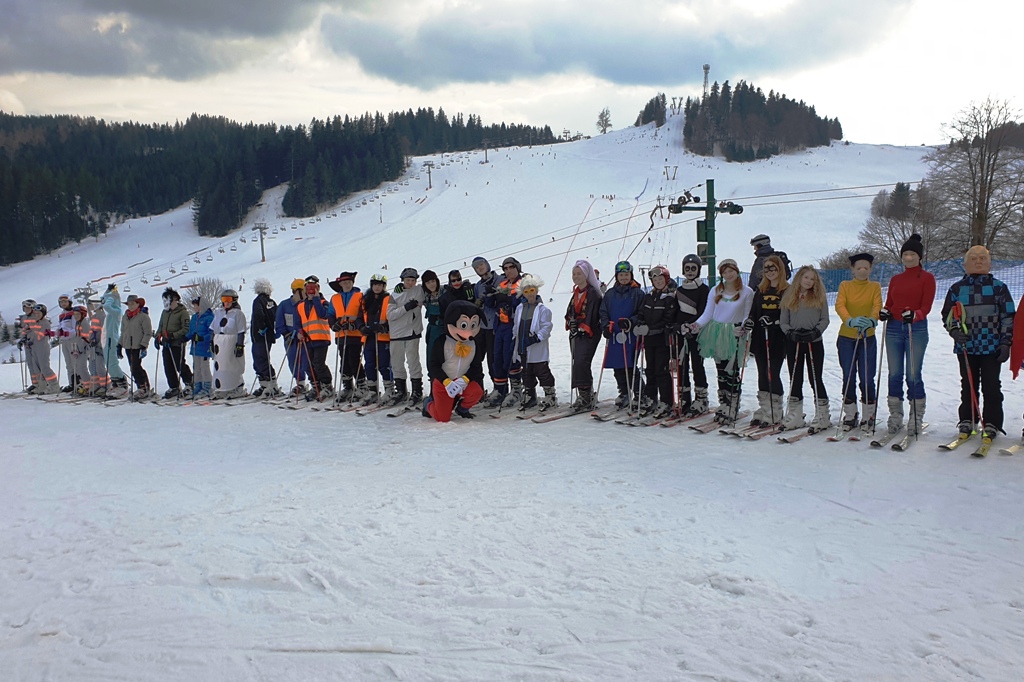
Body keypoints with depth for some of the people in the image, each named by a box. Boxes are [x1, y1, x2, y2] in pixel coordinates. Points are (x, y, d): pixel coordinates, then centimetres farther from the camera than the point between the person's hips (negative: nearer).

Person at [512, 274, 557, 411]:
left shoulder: (543, 309, -8)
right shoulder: (520, 308, 10)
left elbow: (546, 327, -12)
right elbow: (516, 326, 19)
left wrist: (538, 337, -21)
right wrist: (515, 337, 11)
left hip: (538, 349, -6)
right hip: (523, 348, 6)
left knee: (542, 372, -2)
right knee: (527, 372, 14)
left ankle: (550, 396, 8)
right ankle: (529, 396, 25)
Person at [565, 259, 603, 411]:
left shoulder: (593, 293, -9)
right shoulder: (576, 293, 17)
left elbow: (592, 315, -15)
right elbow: (570, 312, 21)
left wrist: (583, 328, -15)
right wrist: (571, 324, 4)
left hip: (588, 334, -8)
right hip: (576, 334, 8)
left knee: (581, 363, -19)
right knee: (578, 363, 7)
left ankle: (586, 396, -17)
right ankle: (587, 396, 14)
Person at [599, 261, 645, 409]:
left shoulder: (637, 293, 1)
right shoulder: (610, 294, 13)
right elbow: (603, 312, 14)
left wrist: (630, 322, -16)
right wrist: (606, 326, -3)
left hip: (631, 335, -4)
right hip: (614, 335, 4)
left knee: (630, 366, -9)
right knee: (617, 367, 6)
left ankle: (640, 394, 4)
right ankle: (624, 393, 20)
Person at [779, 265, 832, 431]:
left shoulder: (819, 297, 6)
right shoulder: (789, 297, 9)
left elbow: (825, 320, 3)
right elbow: (783, 322, 7)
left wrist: (815, 332, -14)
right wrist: (790, 332, -11)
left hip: (814, 343, -2)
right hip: (794, 343, 2)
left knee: (815, 378, -2)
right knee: (796, 379, 6)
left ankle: (822, 415, 5)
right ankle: (794, 416, 11)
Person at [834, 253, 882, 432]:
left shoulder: (875, 287, 5)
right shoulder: (845, 286, 4)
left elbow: (877, 306, -12)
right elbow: (839, 305, -13)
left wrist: (871, 320, -35)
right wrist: (850, 320, -33)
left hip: (868, 338, 0)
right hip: (846, 337, 0)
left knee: (867, 378, -3)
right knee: (848, 377, 4)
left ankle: (868, 416, 10)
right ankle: (850, 416, 15)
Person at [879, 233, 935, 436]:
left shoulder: (927, 277, 4)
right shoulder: (895, 280, 17)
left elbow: (926, 306, -5)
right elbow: (889, 304, 14)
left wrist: (914, 315, -26)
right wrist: (883, 312, -9)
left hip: (917, 329, -4)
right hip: (894, 328, 4)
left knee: (913, 375, -5)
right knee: (894, 374, 4)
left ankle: (916, 418, 3)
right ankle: (895, 416, 12)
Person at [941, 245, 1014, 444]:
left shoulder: (998, 287, 4)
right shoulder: (956, 289, 7)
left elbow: (1008, 317, 4)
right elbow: (947, 315, 11)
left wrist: (1006, 343, -3)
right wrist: (954, 331, -8)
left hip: (991, 347, -2)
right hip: (965, 347, 2)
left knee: (991, 387, 0)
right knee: (968, 386, 9)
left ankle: (991, 425, 6)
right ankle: (967, 421, 18)